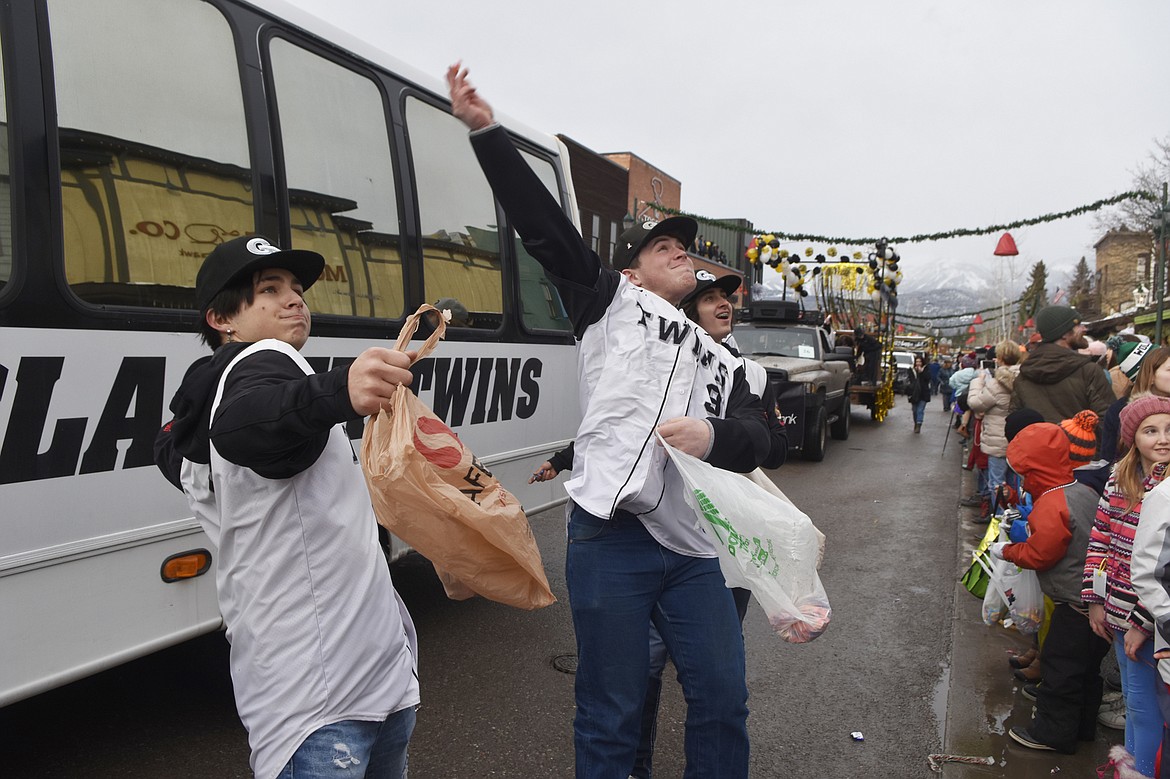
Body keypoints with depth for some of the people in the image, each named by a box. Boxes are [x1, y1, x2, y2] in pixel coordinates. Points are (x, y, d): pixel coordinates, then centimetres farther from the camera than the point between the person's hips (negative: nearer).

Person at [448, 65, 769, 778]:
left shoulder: (721, 361, 23)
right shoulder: (611, 300, 10)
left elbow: (757, 441, 11)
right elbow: (544, 225, 0)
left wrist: (713, 438, -12)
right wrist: (486, 131, -6)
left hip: (694, 546, 5)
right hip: (612, 536, -5)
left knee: (723, 700, 11)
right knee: (612, 714, 3)